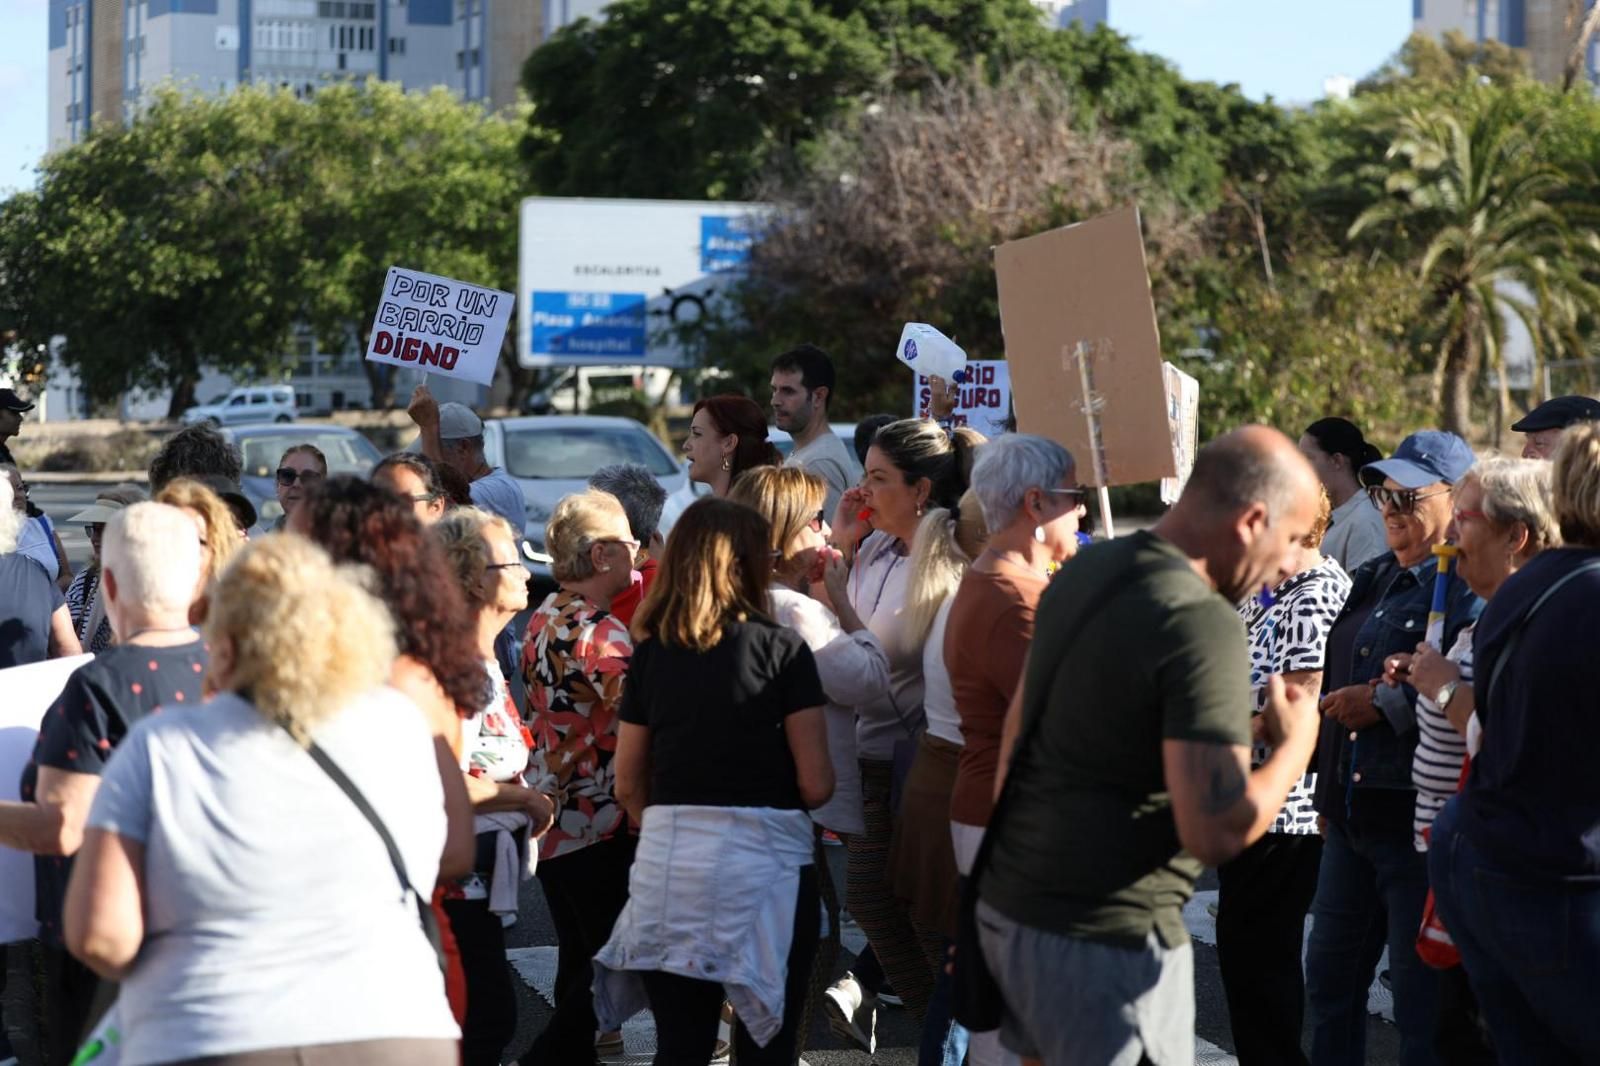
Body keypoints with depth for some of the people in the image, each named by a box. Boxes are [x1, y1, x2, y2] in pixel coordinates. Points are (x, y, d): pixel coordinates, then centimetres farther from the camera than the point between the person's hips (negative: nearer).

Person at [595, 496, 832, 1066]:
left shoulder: (651, 654, 5)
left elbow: (628, 785, 8)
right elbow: (816, 785, -6)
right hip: (764, 860, -3)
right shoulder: (781, 649, -5)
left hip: (668, 864, 3)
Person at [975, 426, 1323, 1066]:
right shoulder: (1203, 624, -20)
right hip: (1102, 940, -9)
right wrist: (1295, 747, -6)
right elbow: (1217, 833, -24)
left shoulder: (1084, 572, 7)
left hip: (1004, 908, 9)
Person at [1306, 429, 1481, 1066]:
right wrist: (1329, 793, 21)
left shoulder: (1470, 591, -13)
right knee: (1330, 978, 17)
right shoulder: (1374, 581, 15)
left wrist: (1385, 700, -20)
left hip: (1417, 821, -9)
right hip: (1352, 815, 9)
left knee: (1421, 999, 0)